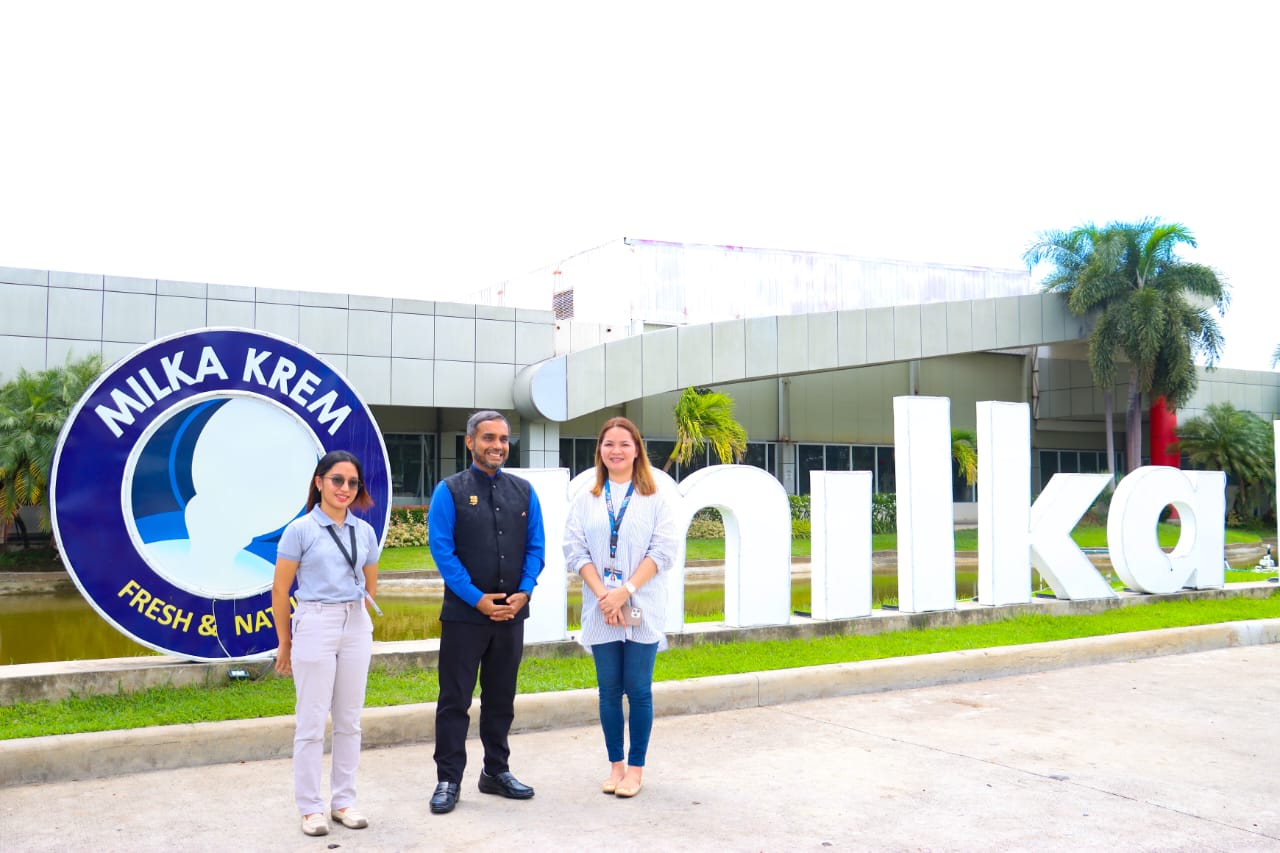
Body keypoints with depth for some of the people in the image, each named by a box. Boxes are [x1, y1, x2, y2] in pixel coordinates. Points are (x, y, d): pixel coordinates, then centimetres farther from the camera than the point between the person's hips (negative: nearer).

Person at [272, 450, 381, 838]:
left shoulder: (364, 531, 6)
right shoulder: (300, 530, -6)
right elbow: (279, 591, -3)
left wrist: (354, 615, 16)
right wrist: (285, 644, 2)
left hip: (356, 628, 4)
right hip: (315, 628, -4)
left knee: (349, 720, 10)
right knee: (311, 723, 1)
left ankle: (343, 801, 21)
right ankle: (310, 807, 13)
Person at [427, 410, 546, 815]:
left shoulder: (523, 491, 6)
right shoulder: (450, 491, -5)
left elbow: (535, 547, 6)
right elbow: (441, 550, -10)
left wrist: (523, 592, -8)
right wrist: (478, 599, -15)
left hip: (511, 612, 4)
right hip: (464, 613, -4)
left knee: (501, 697, 14)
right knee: (455, 699, 2)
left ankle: (496, 772, 27)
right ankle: (448, 780, 12)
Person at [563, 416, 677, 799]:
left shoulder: (654, 499, 1)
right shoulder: (585, 501, 7)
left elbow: (663, 552, -5)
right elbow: (575, 551, 1)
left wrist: (625, 591, -15)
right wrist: (603, 595, -13)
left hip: (642, 609, -2)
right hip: (601, 610, 2)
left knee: (638, 689, 1)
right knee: (609, 689, 7)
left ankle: (636, 767, 13)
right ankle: (615, 764, 19)